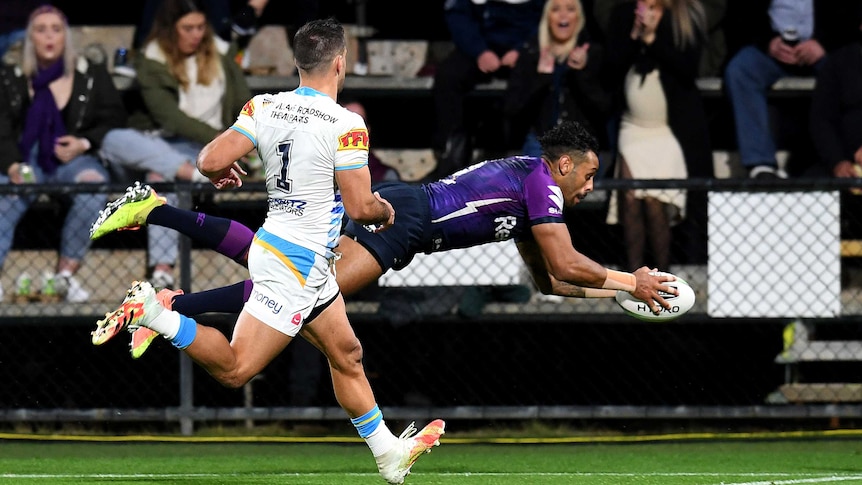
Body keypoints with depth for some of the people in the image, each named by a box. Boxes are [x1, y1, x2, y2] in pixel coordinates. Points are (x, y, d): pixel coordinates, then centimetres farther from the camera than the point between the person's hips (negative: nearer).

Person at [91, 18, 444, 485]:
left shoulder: (264, 106, -1)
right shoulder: (346, 125, -18)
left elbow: (209, 161, -5)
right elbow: (360, 207, -17)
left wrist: (222, 173, 19)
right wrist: (385, 210, 6)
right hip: (298, 262, -9)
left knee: (347, 355, 19)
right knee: (234, 370, -7)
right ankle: (153, 313, -16)